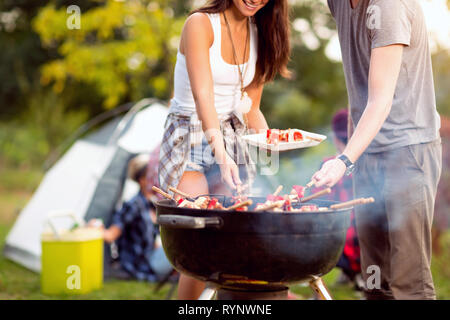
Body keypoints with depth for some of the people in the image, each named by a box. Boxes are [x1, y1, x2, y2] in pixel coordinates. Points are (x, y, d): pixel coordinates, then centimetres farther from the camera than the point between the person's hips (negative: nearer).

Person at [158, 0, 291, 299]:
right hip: (190, 137, -6)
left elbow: (251, 109, 12)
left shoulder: (259, 33, 6)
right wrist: (220, 152, -37)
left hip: (232, 138, 6)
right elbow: (203, 96, -25)